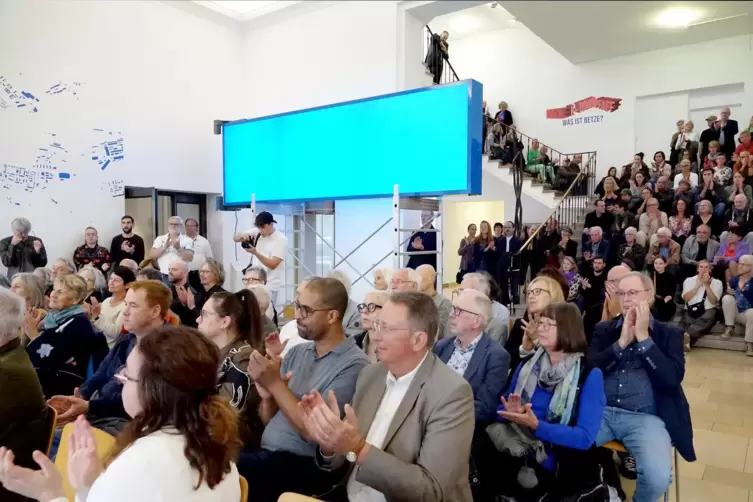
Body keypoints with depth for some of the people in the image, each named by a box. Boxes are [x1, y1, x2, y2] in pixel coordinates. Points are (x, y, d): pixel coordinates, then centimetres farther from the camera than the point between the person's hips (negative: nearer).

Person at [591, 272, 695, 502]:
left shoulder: (669, 334, 9)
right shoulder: (604, 329, 13)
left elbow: (672, 379, -7)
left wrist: (643, 337, -10)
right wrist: (621, 342, -8)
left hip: (645, 417, -1)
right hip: (601, 411, 2)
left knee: (658, 477, -26)